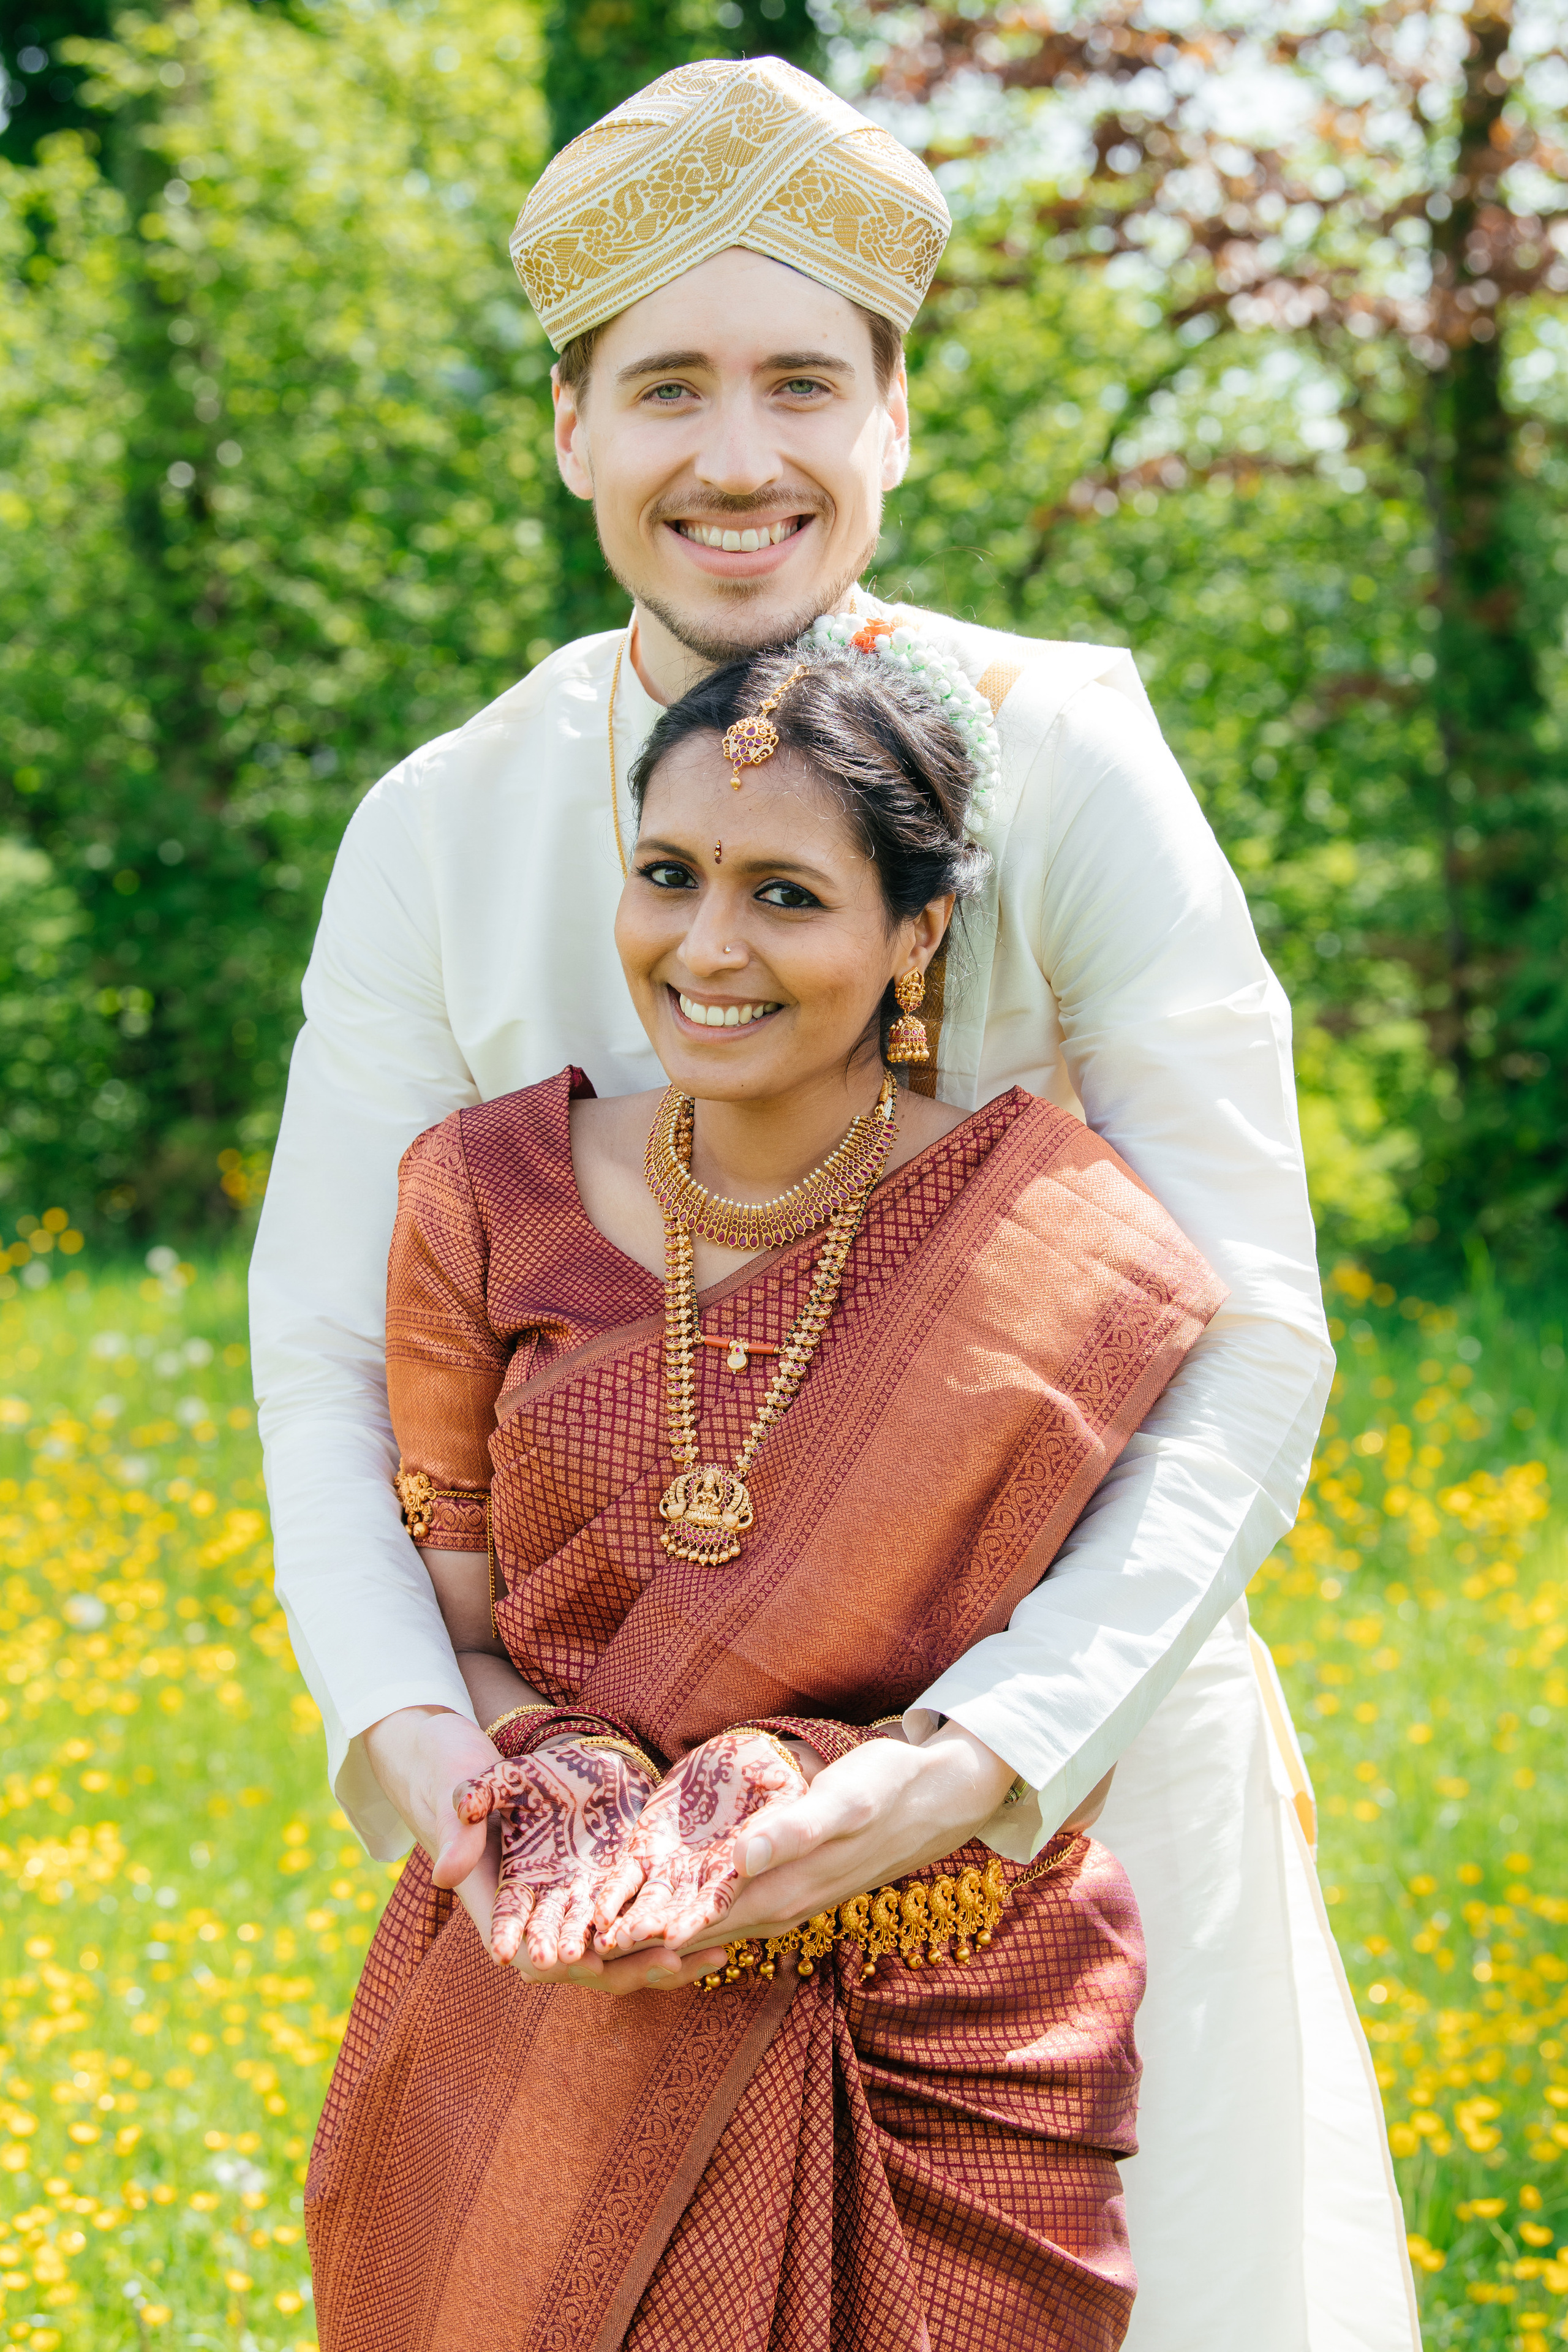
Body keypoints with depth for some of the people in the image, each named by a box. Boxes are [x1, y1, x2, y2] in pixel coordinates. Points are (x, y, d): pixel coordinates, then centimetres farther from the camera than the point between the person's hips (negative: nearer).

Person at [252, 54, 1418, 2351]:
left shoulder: (1063, 760, -10)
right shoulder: (438, 831, -2)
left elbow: (1249, 1345, -13)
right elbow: (323, 1342, -1)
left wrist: (989, 1744, -26)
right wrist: (399, 1718, -19)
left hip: (1065, 1749, -2)